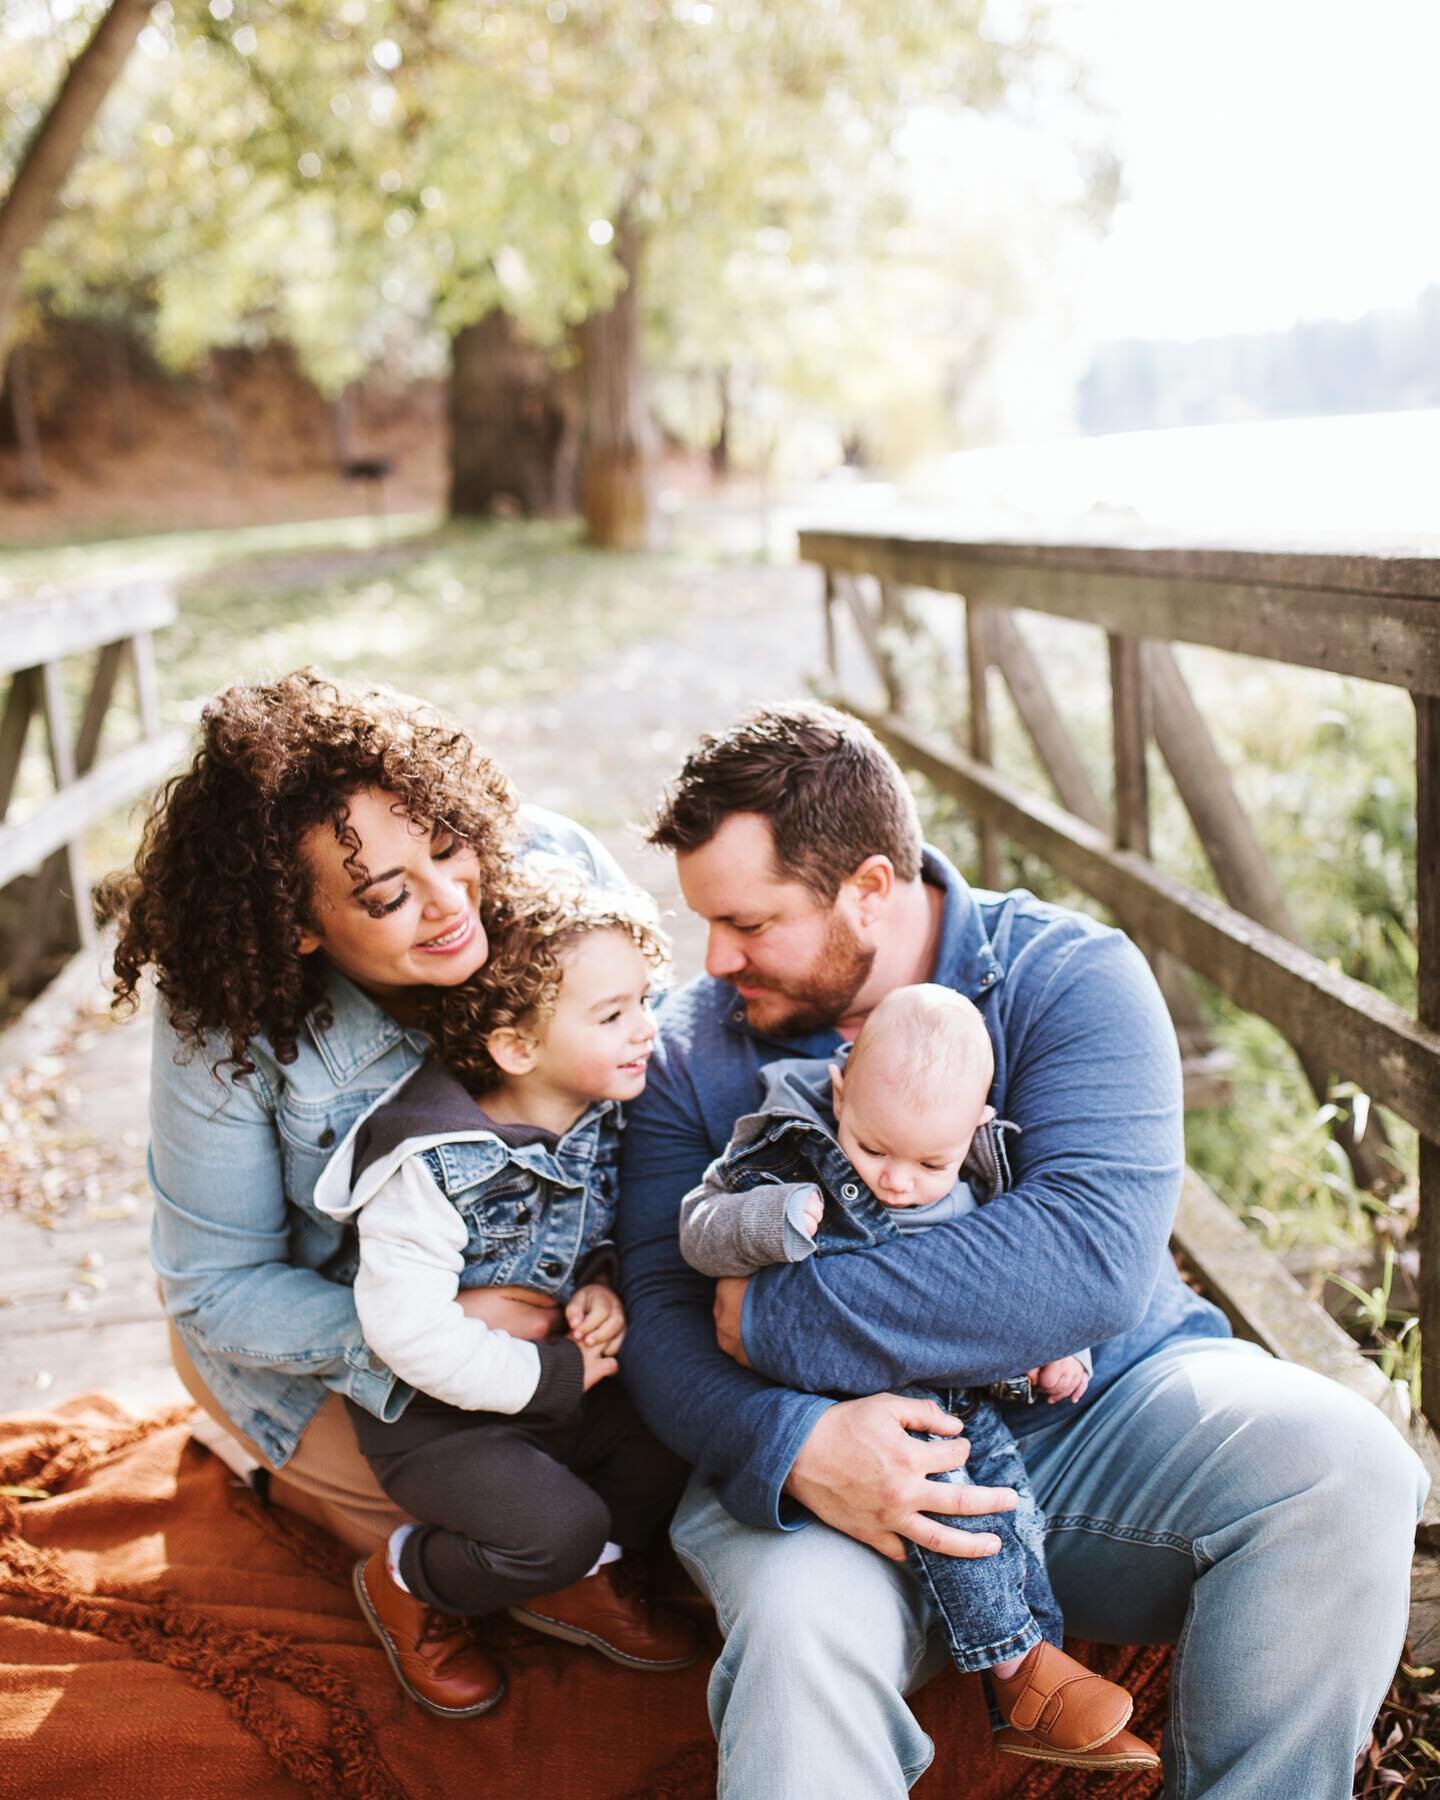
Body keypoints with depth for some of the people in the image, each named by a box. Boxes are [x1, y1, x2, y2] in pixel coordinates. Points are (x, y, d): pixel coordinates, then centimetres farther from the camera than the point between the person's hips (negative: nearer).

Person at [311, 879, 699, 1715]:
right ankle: (404, 1581, 8)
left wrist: (606, 1287, -11)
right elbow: (406, 1324, -30)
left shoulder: (602, 1117, -5)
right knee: (560, 1526, -24)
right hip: (438, 1412, -7)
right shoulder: (434, 1165, -28)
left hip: (563, 1378, 7)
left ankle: (583, 1579, 17)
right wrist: (550, 1376, -24)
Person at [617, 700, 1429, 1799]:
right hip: (829, 1455, 0)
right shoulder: (692, 1049, 0)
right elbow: (662, 1317, -7)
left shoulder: (1071, 977, -10)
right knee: (799, 1626, -33)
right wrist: (793, 1443, -29)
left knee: (1340, 1461, -24)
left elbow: (1093, 1254, -26)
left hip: (1099, 1411, 1)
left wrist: (779, 1317, -25)